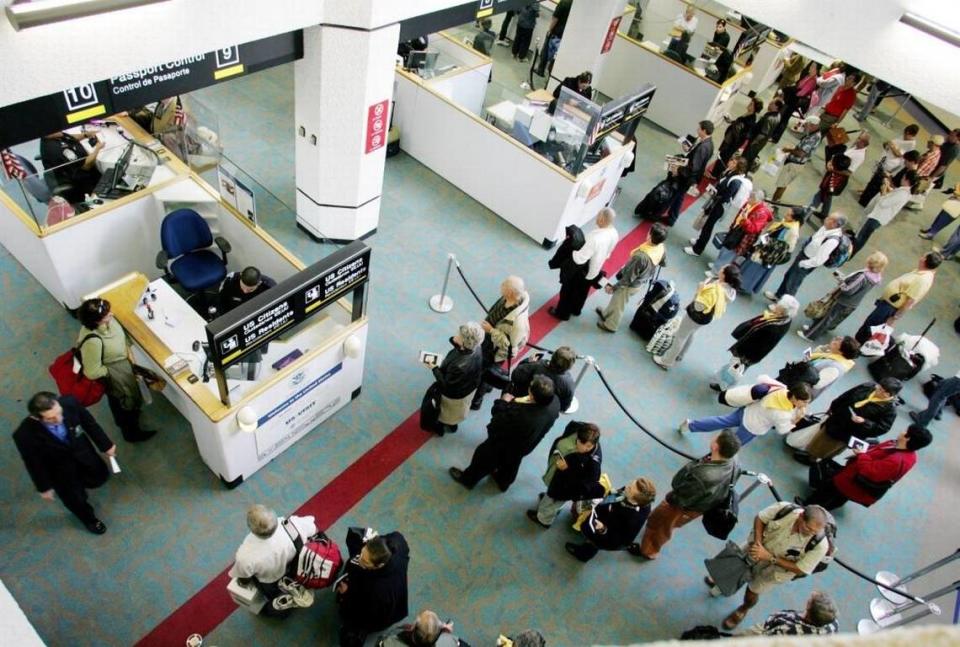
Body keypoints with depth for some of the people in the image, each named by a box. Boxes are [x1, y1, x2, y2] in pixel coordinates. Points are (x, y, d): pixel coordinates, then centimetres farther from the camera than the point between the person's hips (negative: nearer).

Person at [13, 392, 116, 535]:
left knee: (99, 477, 23)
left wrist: (106, 445, -1)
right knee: (74, 498, 19)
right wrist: (44, 487, -3)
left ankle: (77, 482, 58)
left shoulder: (69, 403, -34)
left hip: (81, 451, 3)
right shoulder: (25, 435, -38)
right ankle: (89, 518, 53)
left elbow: (89, 422, -13)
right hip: (58, 466, -2)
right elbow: (34, 463, -18)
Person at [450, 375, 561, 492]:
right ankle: (503, 482, 64)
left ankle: (468, 479, 53)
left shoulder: (519, 414, -48)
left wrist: (503, 403, -17)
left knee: (484, 458, 25)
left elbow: (496, 427, -29)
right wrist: (517, 402, -10)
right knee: (512, 464, 36)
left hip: (505, 446, -5)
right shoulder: (555, 401, -29)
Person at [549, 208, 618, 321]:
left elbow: (579, 258, -34)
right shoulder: (614, 233, -15)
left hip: (581, 270, -7)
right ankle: (576, 309, 53)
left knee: (569, 290, 19)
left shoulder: (595, 238, -40)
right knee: (582, 290, 30)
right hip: (596, 269, 7)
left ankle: (562, 313, 38)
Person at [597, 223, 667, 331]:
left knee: (618, 304, 21)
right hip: (641, 281, 7)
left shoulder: (641, 256, -43)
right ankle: (606, 313, 56)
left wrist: (613, 287, -17)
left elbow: (628, 278, -31)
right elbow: (663, 263, 3)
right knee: (616, 298, 31)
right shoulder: (662, 248, -20)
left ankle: (610, 325, 47)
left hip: (631, 285, -7)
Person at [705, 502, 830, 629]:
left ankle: (743, 610, 54)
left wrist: (770, 558, -31)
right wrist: (757, 542, -28)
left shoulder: (820, 544, -36)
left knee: (751, 594, 16)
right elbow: (760, 518, -14)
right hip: (756, 550, 2)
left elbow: (800, 570, -24)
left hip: (774, 569, -1)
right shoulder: (785, 509, -34)